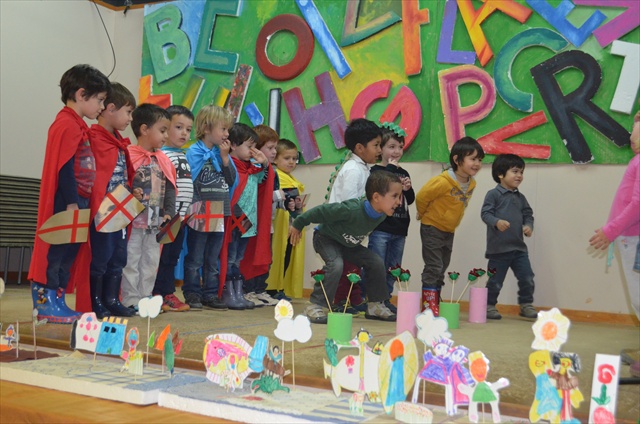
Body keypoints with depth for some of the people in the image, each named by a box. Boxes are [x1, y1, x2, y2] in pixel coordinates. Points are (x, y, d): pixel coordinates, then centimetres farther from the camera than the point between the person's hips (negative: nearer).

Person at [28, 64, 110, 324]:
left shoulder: (76, 125, 18)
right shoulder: (68, 125, -14)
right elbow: (64, 167, -20)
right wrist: (71, 203, -21)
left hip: (76, 201, 10)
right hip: (66, 204, -10)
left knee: (68, 253, 12)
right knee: (56, 251, -4)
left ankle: (57, 302, 18)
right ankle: (45, 304, 2)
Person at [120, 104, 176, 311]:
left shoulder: (163, 160, 10)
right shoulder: (128, 156, -10)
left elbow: (169, 190, 10)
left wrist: (168, 213, -1)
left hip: (155, 223, 7)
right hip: (134, 221, -6)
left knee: (151, 262, 12)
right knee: (131, 261, 1)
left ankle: (145, 298, 21)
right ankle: (131, 301, 9)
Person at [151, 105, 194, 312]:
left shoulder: (185, 156, 17)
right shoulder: (162, 155, -11)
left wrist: (186, 212, 19)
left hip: (180, 217, 8)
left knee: (172, 258, 14)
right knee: (160, 256, -2)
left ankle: (168, 293, 21)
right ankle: (156, 294, 5)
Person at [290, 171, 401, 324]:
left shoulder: (382, 215, -18)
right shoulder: (352, 209, -42)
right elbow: (322, 211, -31)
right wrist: (298, 225, -20)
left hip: (349, 244, 7)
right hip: (326, 237, -7)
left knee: (377, 262, -3)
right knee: (336, 265, -33)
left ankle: (375, 306, 9)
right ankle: (314, 306, -24)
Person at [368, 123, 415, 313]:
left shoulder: (403, 173, 15)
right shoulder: (376, 171, -4)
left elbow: (410, 199, 18)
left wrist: (408, 188, -3)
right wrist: (391, 167, -14)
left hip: (399, 229, 7)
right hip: (380, 228, -7)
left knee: (393, 269, 13)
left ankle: (385, 299, 22)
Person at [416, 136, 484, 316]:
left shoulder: (472, 184, -3)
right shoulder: (443, 182, -27)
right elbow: (421, 197, -16)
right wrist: (424, 215, 1)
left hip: (449, 231, 7)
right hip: (432, 229, -7)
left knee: (442, 268, 11)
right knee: (434, 267, -9)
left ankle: (435, 305, 19)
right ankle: (428, 304, -5)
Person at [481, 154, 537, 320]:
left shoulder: (520, 197, 14)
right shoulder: (494, 194, -5)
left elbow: (528, 214, 17)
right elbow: (485, 213, -12)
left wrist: (528, 225, -4)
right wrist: (497, 222, -30)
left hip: (519, 247, 6)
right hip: (498, 248, -6)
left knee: (527, 278, 3)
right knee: (495, 281, 3)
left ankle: (526, 305, 18)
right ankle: (489, 306, 19)